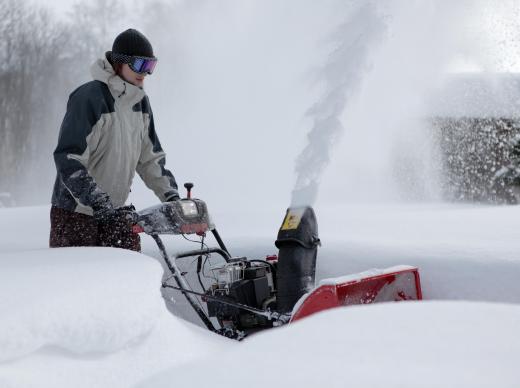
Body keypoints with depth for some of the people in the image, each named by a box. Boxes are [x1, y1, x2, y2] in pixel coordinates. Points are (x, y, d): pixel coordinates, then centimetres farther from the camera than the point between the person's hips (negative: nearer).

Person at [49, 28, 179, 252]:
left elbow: (150, 157, 14)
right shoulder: (89, 98, -17)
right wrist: (100, 204, -29)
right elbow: (68, 160, -23)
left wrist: (170, 195, 2)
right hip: (75, 211, -6)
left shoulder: (140, 102, 7)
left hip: (115, 210, 7)